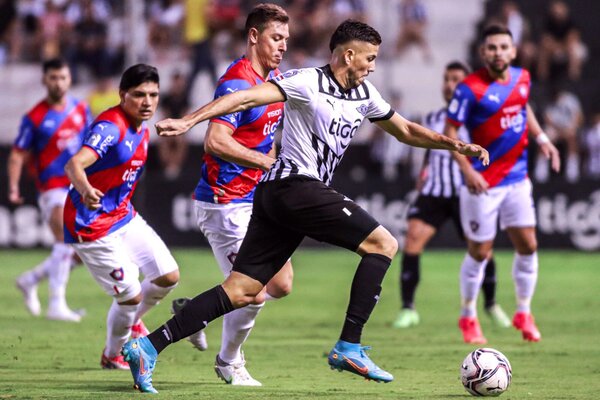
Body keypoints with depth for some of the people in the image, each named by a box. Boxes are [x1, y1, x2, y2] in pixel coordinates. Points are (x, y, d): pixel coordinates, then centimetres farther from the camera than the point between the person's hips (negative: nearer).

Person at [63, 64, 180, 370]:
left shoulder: (142, 131, 6)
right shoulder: (110, 127, -24)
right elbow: (74, 164, -40)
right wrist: (85, 190, -60)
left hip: (125, 218, 9)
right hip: (92, 227, -9)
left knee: (168, 276, 6)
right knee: (131, 295, -6)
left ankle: (131, 321, 34)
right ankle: (112, 355, 20)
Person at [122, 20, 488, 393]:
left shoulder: (364, 94, 17)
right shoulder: (309, 82, -9)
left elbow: (406, 130, 30)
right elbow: (246, 97, -17)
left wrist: (455, 144, 18)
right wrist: (187, 121, -27)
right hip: (296, 185, -9)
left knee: (242, 292, 2)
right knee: (383, 243, -8)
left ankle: (147, 347, -3)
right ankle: (349, 347, -11)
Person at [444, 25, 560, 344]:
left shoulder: (522, 78, 3)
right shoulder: (470, 89, -16)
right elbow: (449, 131, -13)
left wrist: (541, 138, 10)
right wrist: (467, 170, -23)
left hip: (517, 179, 5)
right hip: (483, 183, -5)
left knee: (527, 246, 2)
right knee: (480, 252, 1)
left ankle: (524, 313, 18)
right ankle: (468, 317, 19)